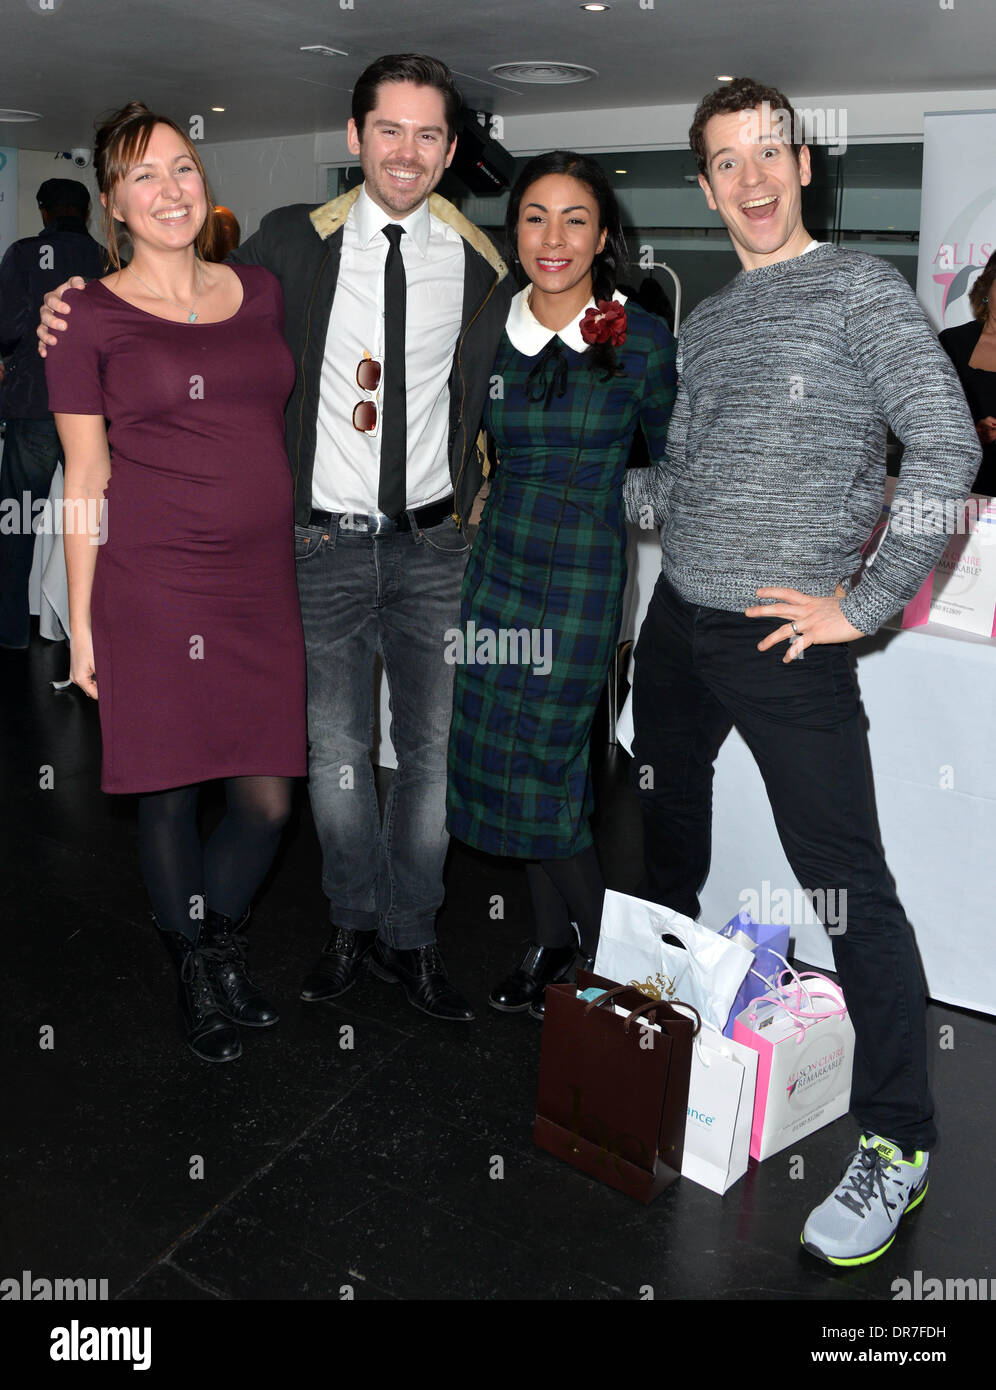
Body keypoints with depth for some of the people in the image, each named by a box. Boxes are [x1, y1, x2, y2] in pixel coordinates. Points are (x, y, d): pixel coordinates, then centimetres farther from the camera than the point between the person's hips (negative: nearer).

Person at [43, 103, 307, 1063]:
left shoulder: (260, 292, 12)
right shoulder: (92, 315, -1)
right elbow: (86, 477, -2)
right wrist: (82, 624, -4)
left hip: (263, 584, 4)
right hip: (153, 588, -3)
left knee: (267, 797, 4)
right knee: (170, 795, 7)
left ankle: (216, 941, 34)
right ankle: (196, 979, 31)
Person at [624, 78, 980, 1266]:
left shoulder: (860, 291, -5)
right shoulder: (705, 321, 15)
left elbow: (947, 450, -14)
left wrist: (860, 606, -15)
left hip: (784, 643, -7)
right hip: (676, 625, 7)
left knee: (846, 887, -7)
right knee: (665, 838, 22)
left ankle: (896, 1143, 5)